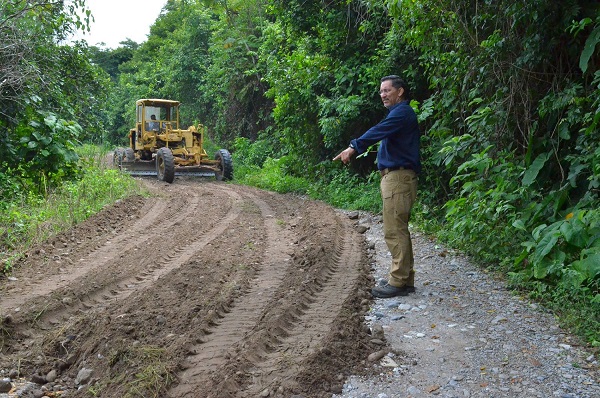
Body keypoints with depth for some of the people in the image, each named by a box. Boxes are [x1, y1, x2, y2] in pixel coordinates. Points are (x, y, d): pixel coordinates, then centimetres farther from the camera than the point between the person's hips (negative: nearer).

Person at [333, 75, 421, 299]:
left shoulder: (402, 113, -10)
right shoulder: (399, 113, 24)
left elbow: (378, 131, -24)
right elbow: (383, 135, 19)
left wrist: (354, 147, -31)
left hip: (398, 177, -11)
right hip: (394, 177, 11)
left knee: (394, 231, -10)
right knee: (399, 230, 13)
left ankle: (398, 282, -5)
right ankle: (405, 279, 20)